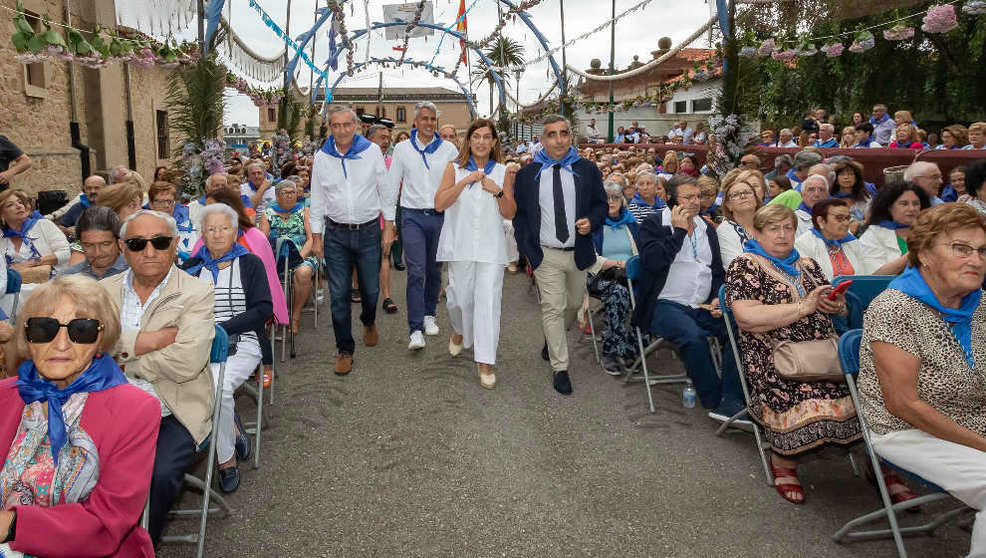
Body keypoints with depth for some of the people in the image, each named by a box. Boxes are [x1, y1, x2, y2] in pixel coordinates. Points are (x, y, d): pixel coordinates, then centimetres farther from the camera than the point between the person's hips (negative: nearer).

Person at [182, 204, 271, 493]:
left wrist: (222, 327, -10)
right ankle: (232, 428, -8)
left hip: (241, 342, -2)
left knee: (217, 386, -31)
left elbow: (264, 309, 0)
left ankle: (227, 458, -9)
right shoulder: (192, 267, 19)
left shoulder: (250, 263, 11)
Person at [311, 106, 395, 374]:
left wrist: (388, 226, 1)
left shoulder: (372, 151, -2)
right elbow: (317, 200, 9)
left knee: (371, 289, 9)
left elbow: (386, 189, 4)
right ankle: (345, 350, 13)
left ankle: (369, 322, 43)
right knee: (339, 294, 1)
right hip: (336, 234, 1)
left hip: (369, 231, -1)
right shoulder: (322, 157, 3)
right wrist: (316, 236, 7)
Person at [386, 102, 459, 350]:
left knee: (434, 270, 11)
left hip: (440, 216, 1)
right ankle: (416, 330, -9)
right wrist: (387, 217, 5)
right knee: (416, 272, -10)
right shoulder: (402, 149, 6)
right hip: (413, 216, -1)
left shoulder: (448, 149, 5)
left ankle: (429, 315, 30)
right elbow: (391, 185, 9)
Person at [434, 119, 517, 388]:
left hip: (491, 247, 0)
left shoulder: (503, 172, 7)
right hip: (460, 244, 0)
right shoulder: (455, 169, 5)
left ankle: (485, 361, 1)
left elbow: (510, 214, 4)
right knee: (460, 296, 8)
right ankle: (459, 330, 43)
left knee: (488, 301, -5)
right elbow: (439, 204, -8)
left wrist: (498, 191, -12)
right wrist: (466, 180, -14)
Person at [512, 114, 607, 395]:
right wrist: (527, 249, -5)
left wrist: (592, 221, -13)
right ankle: (560, 368, 6)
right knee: (553, 308, -4)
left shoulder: (587, 170, 1)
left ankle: (552, 339, 47)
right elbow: (519, 214, 4)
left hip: (579, 253, 3)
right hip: (546, 254, -2)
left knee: (574, 304, 18)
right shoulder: (527, 174, -1)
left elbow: (601, 204, 9)